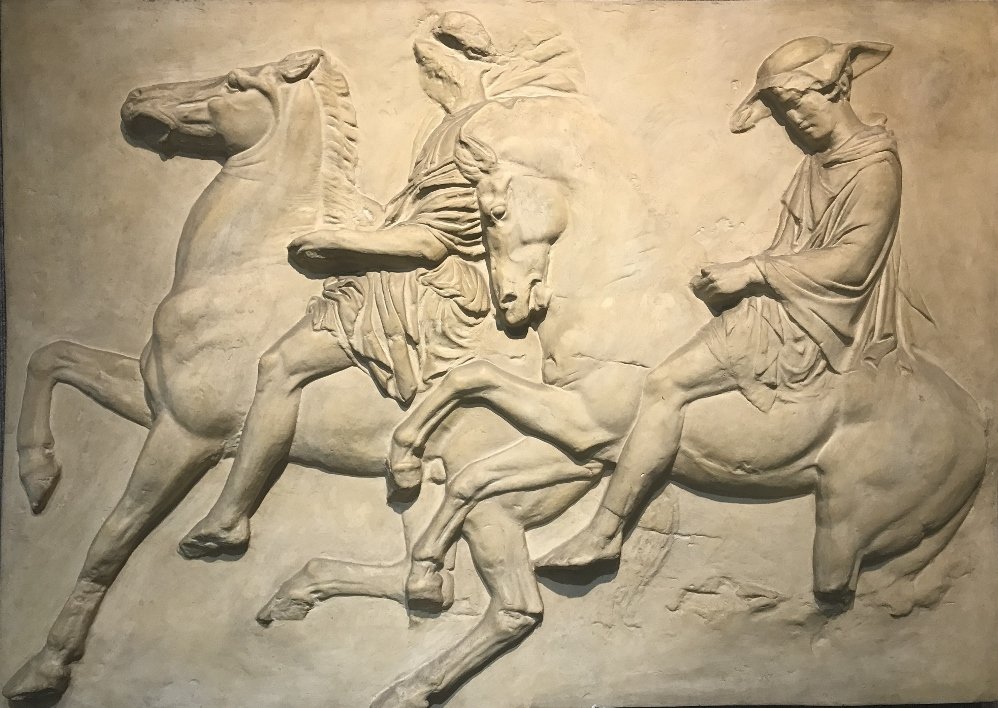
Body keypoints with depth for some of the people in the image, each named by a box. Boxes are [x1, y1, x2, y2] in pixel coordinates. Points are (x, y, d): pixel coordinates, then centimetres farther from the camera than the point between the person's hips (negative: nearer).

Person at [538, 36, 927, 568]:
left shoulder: (875, 165, -10)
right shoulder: (817, 164, 18)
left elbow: (851, 262, -18)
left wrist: (755, 272, -16)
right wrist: (734, 276, -1)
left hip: (805, 325, -10)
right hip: (778, 308, 10)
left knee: (666, 384, -20)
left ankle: (605, 532, -15)